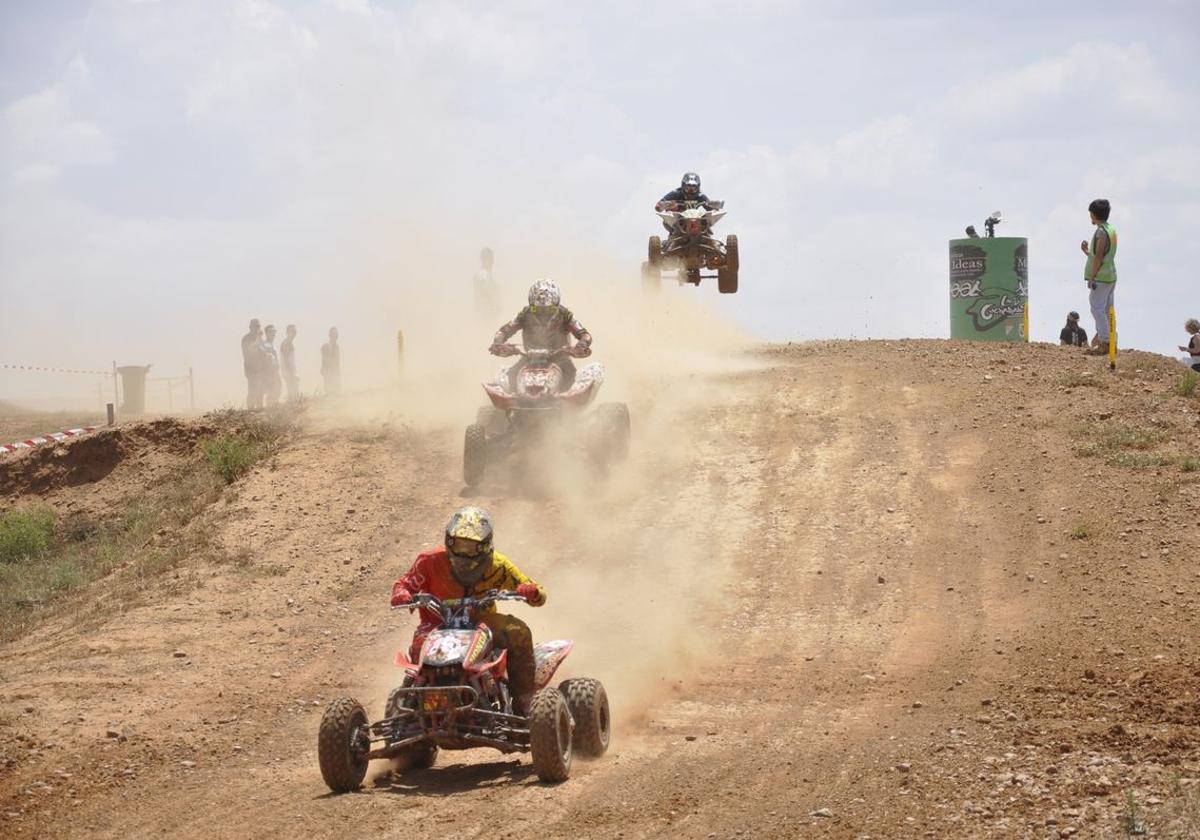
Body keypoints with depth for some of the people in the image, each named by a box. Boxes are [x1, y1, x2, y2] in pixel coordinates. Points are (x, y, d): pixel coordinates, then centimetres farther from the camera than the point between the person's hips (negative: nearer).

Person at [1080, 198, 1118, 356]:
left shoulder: (1101, 232, -15)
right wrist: (1087, 252, 20)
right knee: (1107, 310, 12)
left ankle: (1104, 343, -11)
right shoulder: (1111, 230, 15)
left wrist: (1092, 277, -17)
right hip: (1111, 276, 10)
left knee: (1097, 308, -8)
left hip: (1100, 277, -10)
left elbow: (1099, 257, -19)